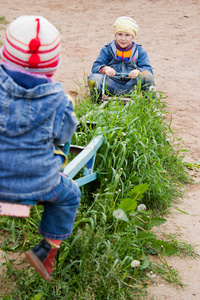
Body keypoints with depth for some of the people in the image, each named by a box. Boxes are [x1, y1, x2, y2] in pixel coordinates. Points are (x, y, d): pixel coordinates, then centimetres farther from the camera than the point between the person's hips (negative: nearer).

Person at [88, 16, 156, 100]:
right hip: (111, 86, 0)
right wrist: (104, 69, -22)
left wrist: (138, 71, -24)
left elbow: (147, 69, 1)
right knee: (94, 78, -29)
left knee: (147, 76, -28)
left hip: (130, 87, 0)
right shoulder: (107, 50, 13)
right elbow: (95, 67, 3)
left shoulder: (140, 51, 13)